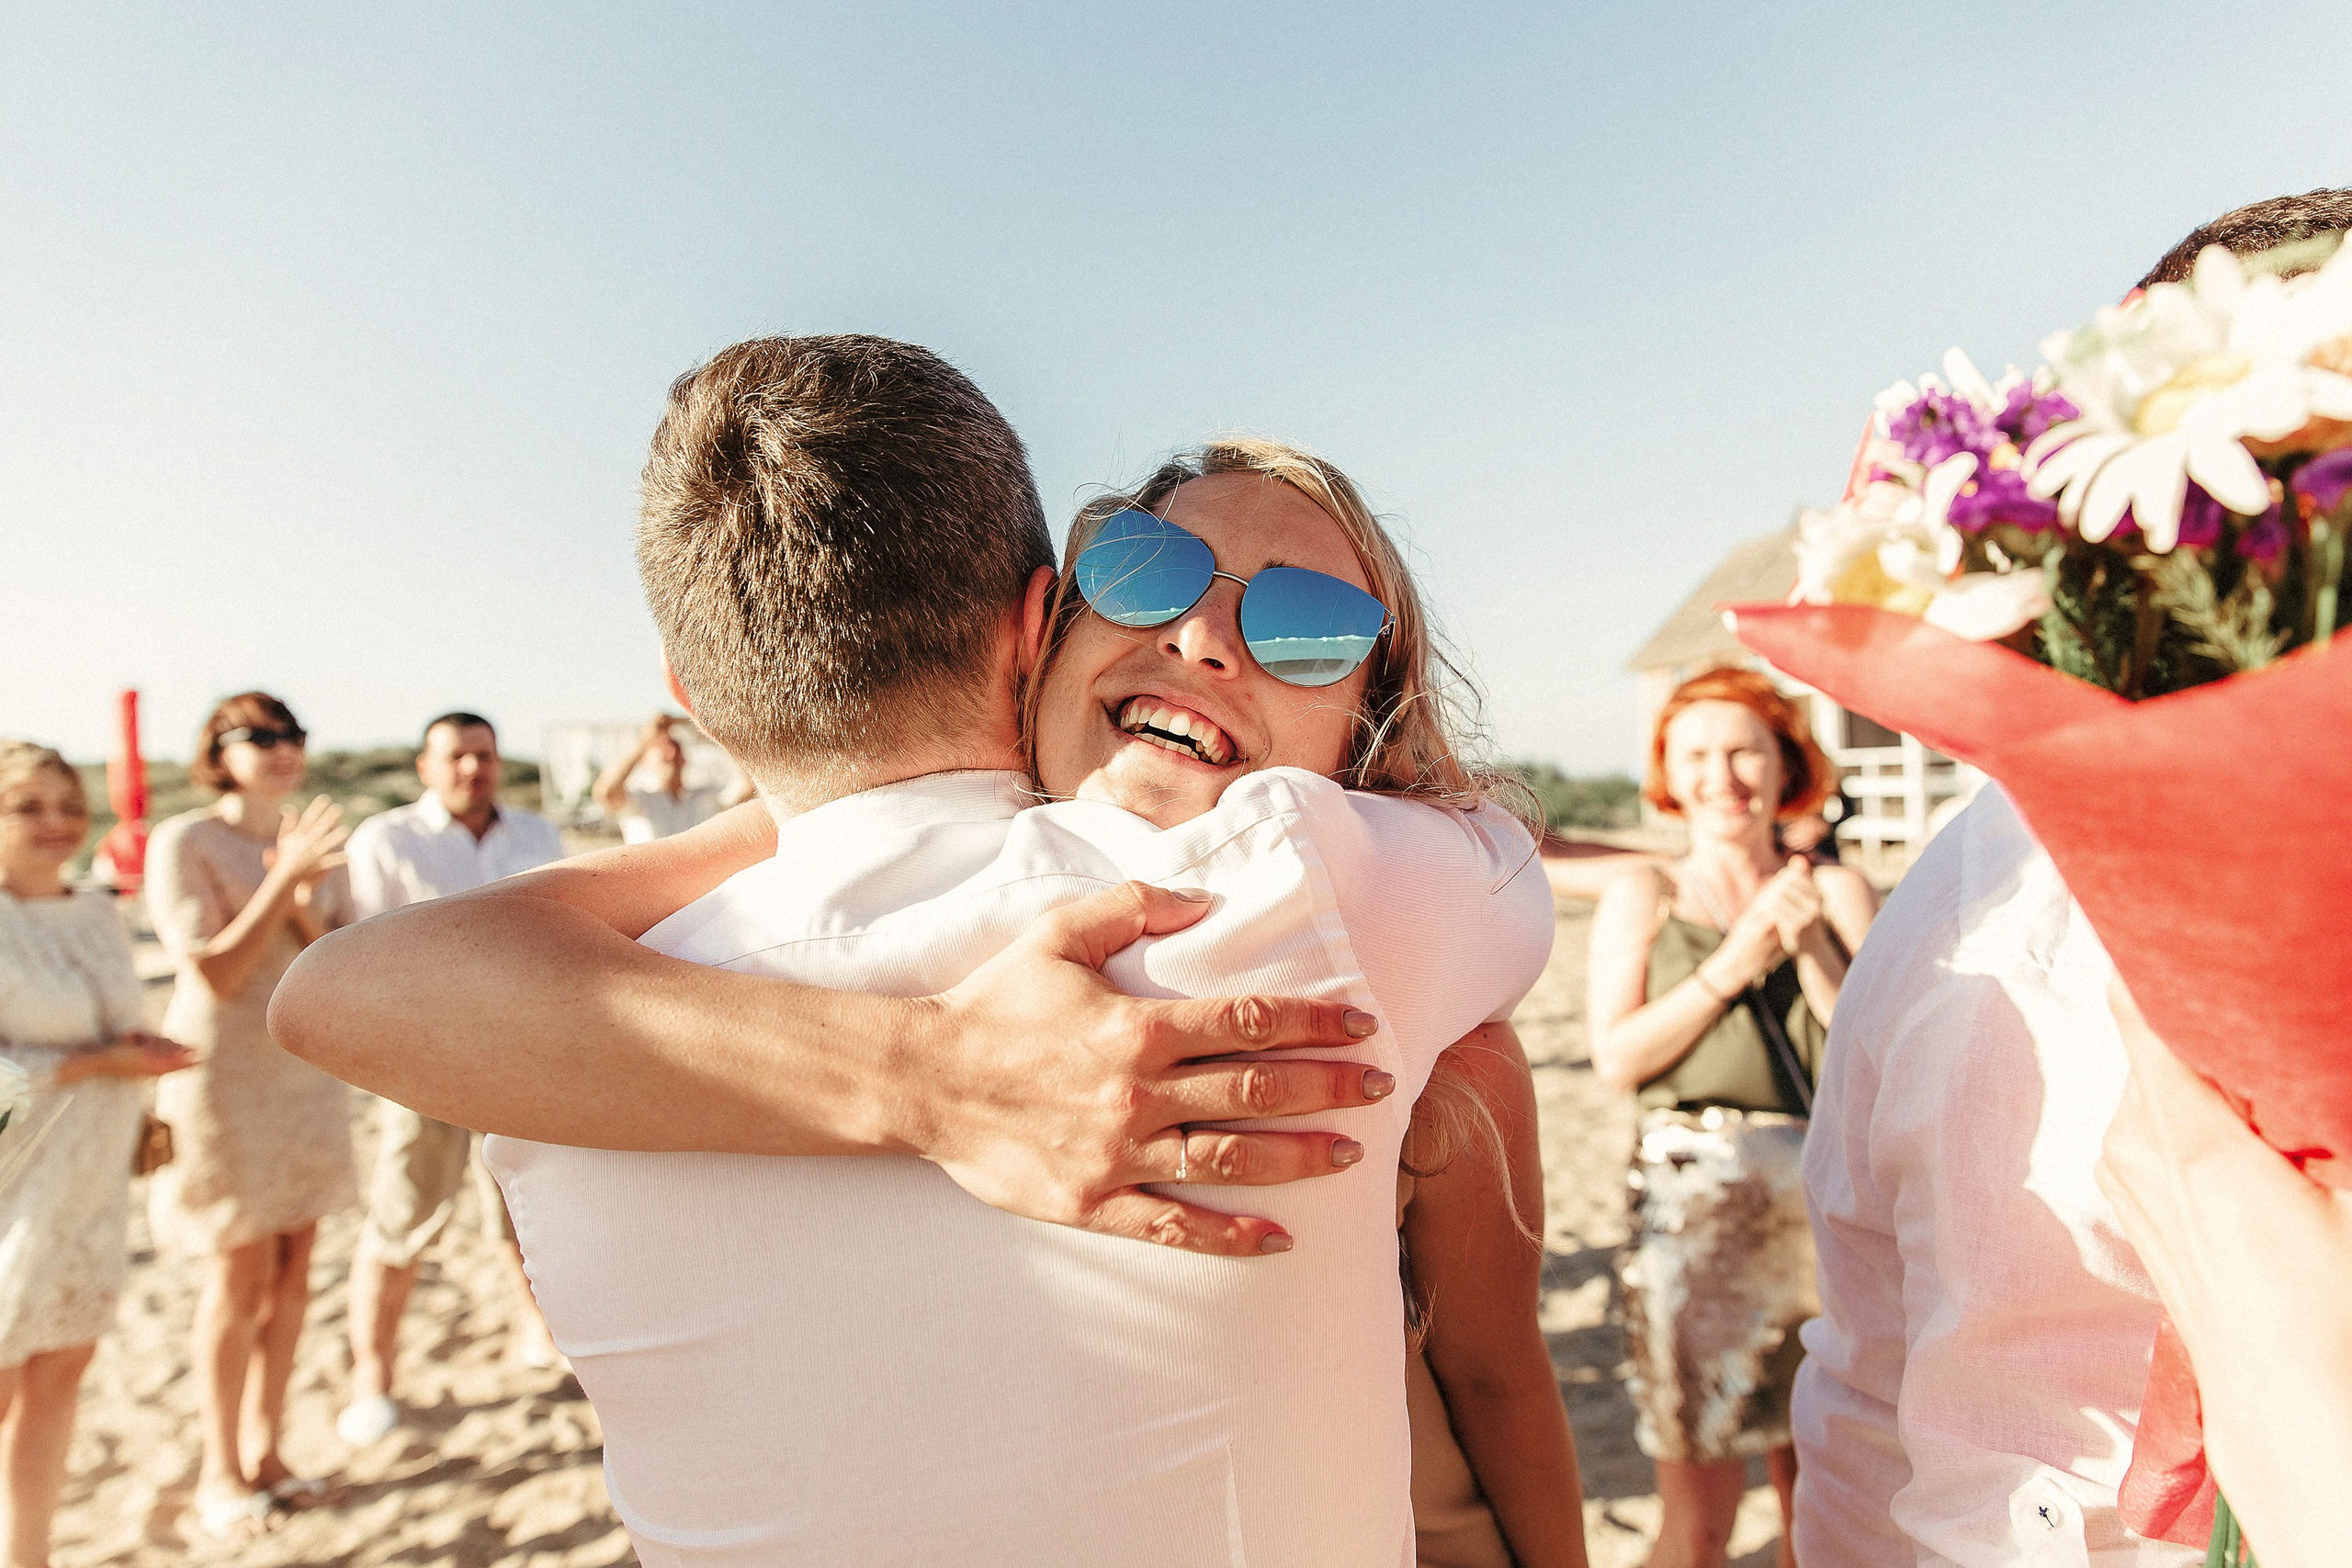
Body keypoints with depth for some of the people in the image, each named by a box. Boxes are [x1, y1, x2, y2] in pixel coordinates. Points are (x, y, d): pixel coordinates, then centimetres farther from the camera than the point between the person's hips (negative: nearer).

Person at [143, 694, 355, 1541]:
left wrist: (304, 907, -18)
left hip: (310, 1071, 5)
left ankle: (265, 1451, 27)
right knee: (243, 1279, 2)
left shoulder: (317, 845, 4)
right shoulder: (183, 842, -10)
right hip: (226, 1080, -5)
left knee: (292, 1275, 11)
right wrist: (283, 879, -25)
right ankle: (219, 1472, 21)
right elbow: (214, 975, -18)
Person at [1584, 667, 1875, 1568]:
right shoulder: (1643, 897, 6)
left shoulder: (1838, 893, 11)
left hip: (1830, 1206, 2)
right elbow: (1616, 1060, -5)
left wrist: (1810, 950, -9)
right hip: (1693, 1209, -2)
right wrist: (1732, 962, -9)